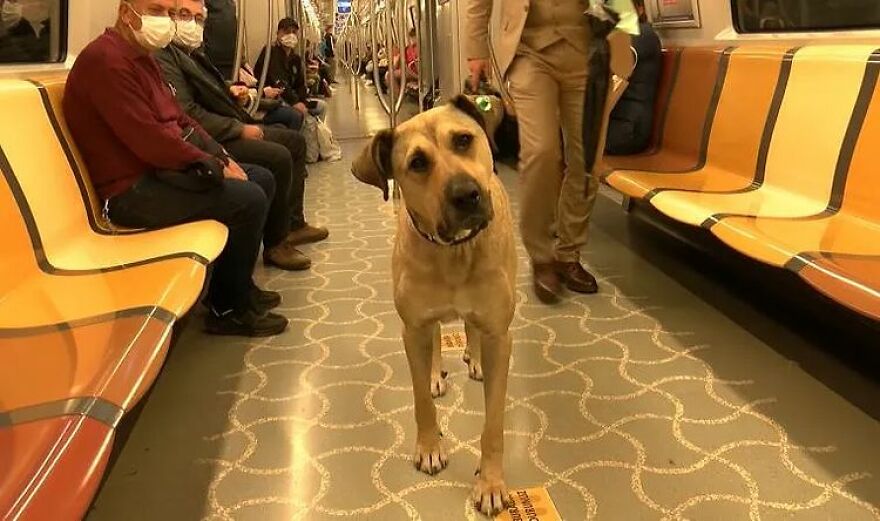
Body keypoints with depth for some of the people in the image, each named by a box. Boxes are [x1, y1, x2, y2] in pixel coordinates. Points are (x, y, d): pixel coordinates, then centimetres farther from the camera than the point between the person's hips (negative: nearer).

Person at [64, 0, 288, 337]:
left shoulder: (142, 57, 14)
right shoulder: (106, 59, -19)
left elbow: (179, 119, 18)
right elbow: (148, 138, -26)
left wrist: (223, 156, 2)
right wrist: (215, 166, -17)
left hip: (164, 168, 11)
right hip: (133, 188, -11)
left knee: (263, 180, 10)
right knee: (248, 199, -20)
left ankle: (238, 285, 20)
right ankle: (228, 308, -3)